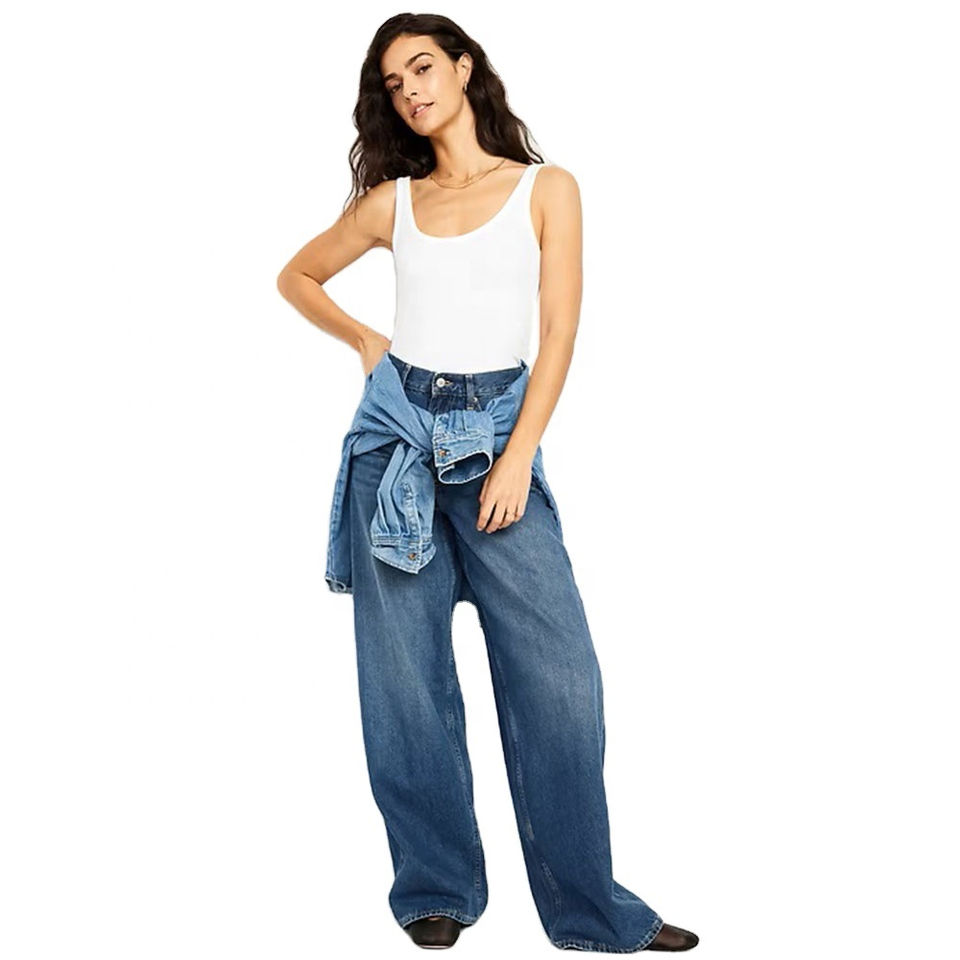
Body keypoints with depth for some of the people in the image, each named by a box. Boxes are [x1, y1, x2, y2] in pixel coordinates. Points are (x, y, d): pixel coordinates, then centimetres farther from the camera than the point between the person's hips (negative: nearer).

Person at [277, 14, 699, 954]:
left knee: (557, 667, -8)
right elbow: (297, 276, 24)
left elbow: (559, 330, -2)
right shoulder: (392, 201, 11)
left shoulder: (547, 188, 5)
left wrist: (519, 457, -10)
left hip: (498, 430, -2)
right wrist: (367, 341, 9)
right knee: (405, 669, 2)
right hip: (398, 429, 2)